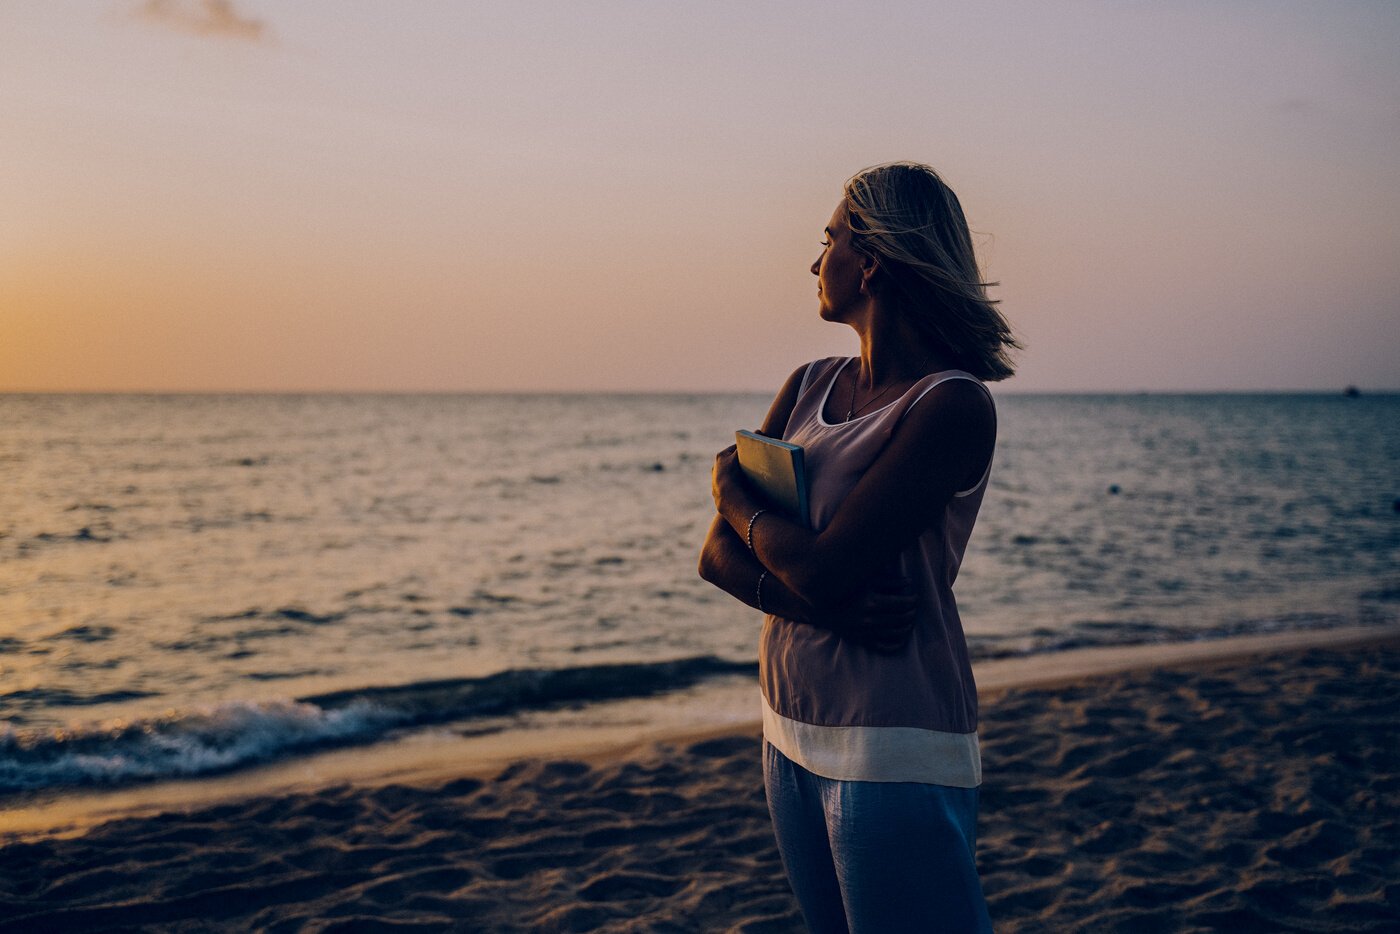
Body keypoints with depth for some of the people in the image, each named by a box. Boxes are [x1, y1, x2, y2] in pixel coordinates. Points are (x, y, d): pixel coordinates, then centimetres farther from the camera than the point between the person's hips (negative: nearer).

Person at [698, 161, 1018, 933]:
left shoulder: (953, 405, -14)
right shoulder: (810, 386, 8)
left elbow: (822, 568, -21)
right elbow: (718, 555, 2)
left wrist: (733, 489, -3)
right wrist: (827, 605, -16)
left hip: (893, 755, -7)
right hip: (791, 736, 7)